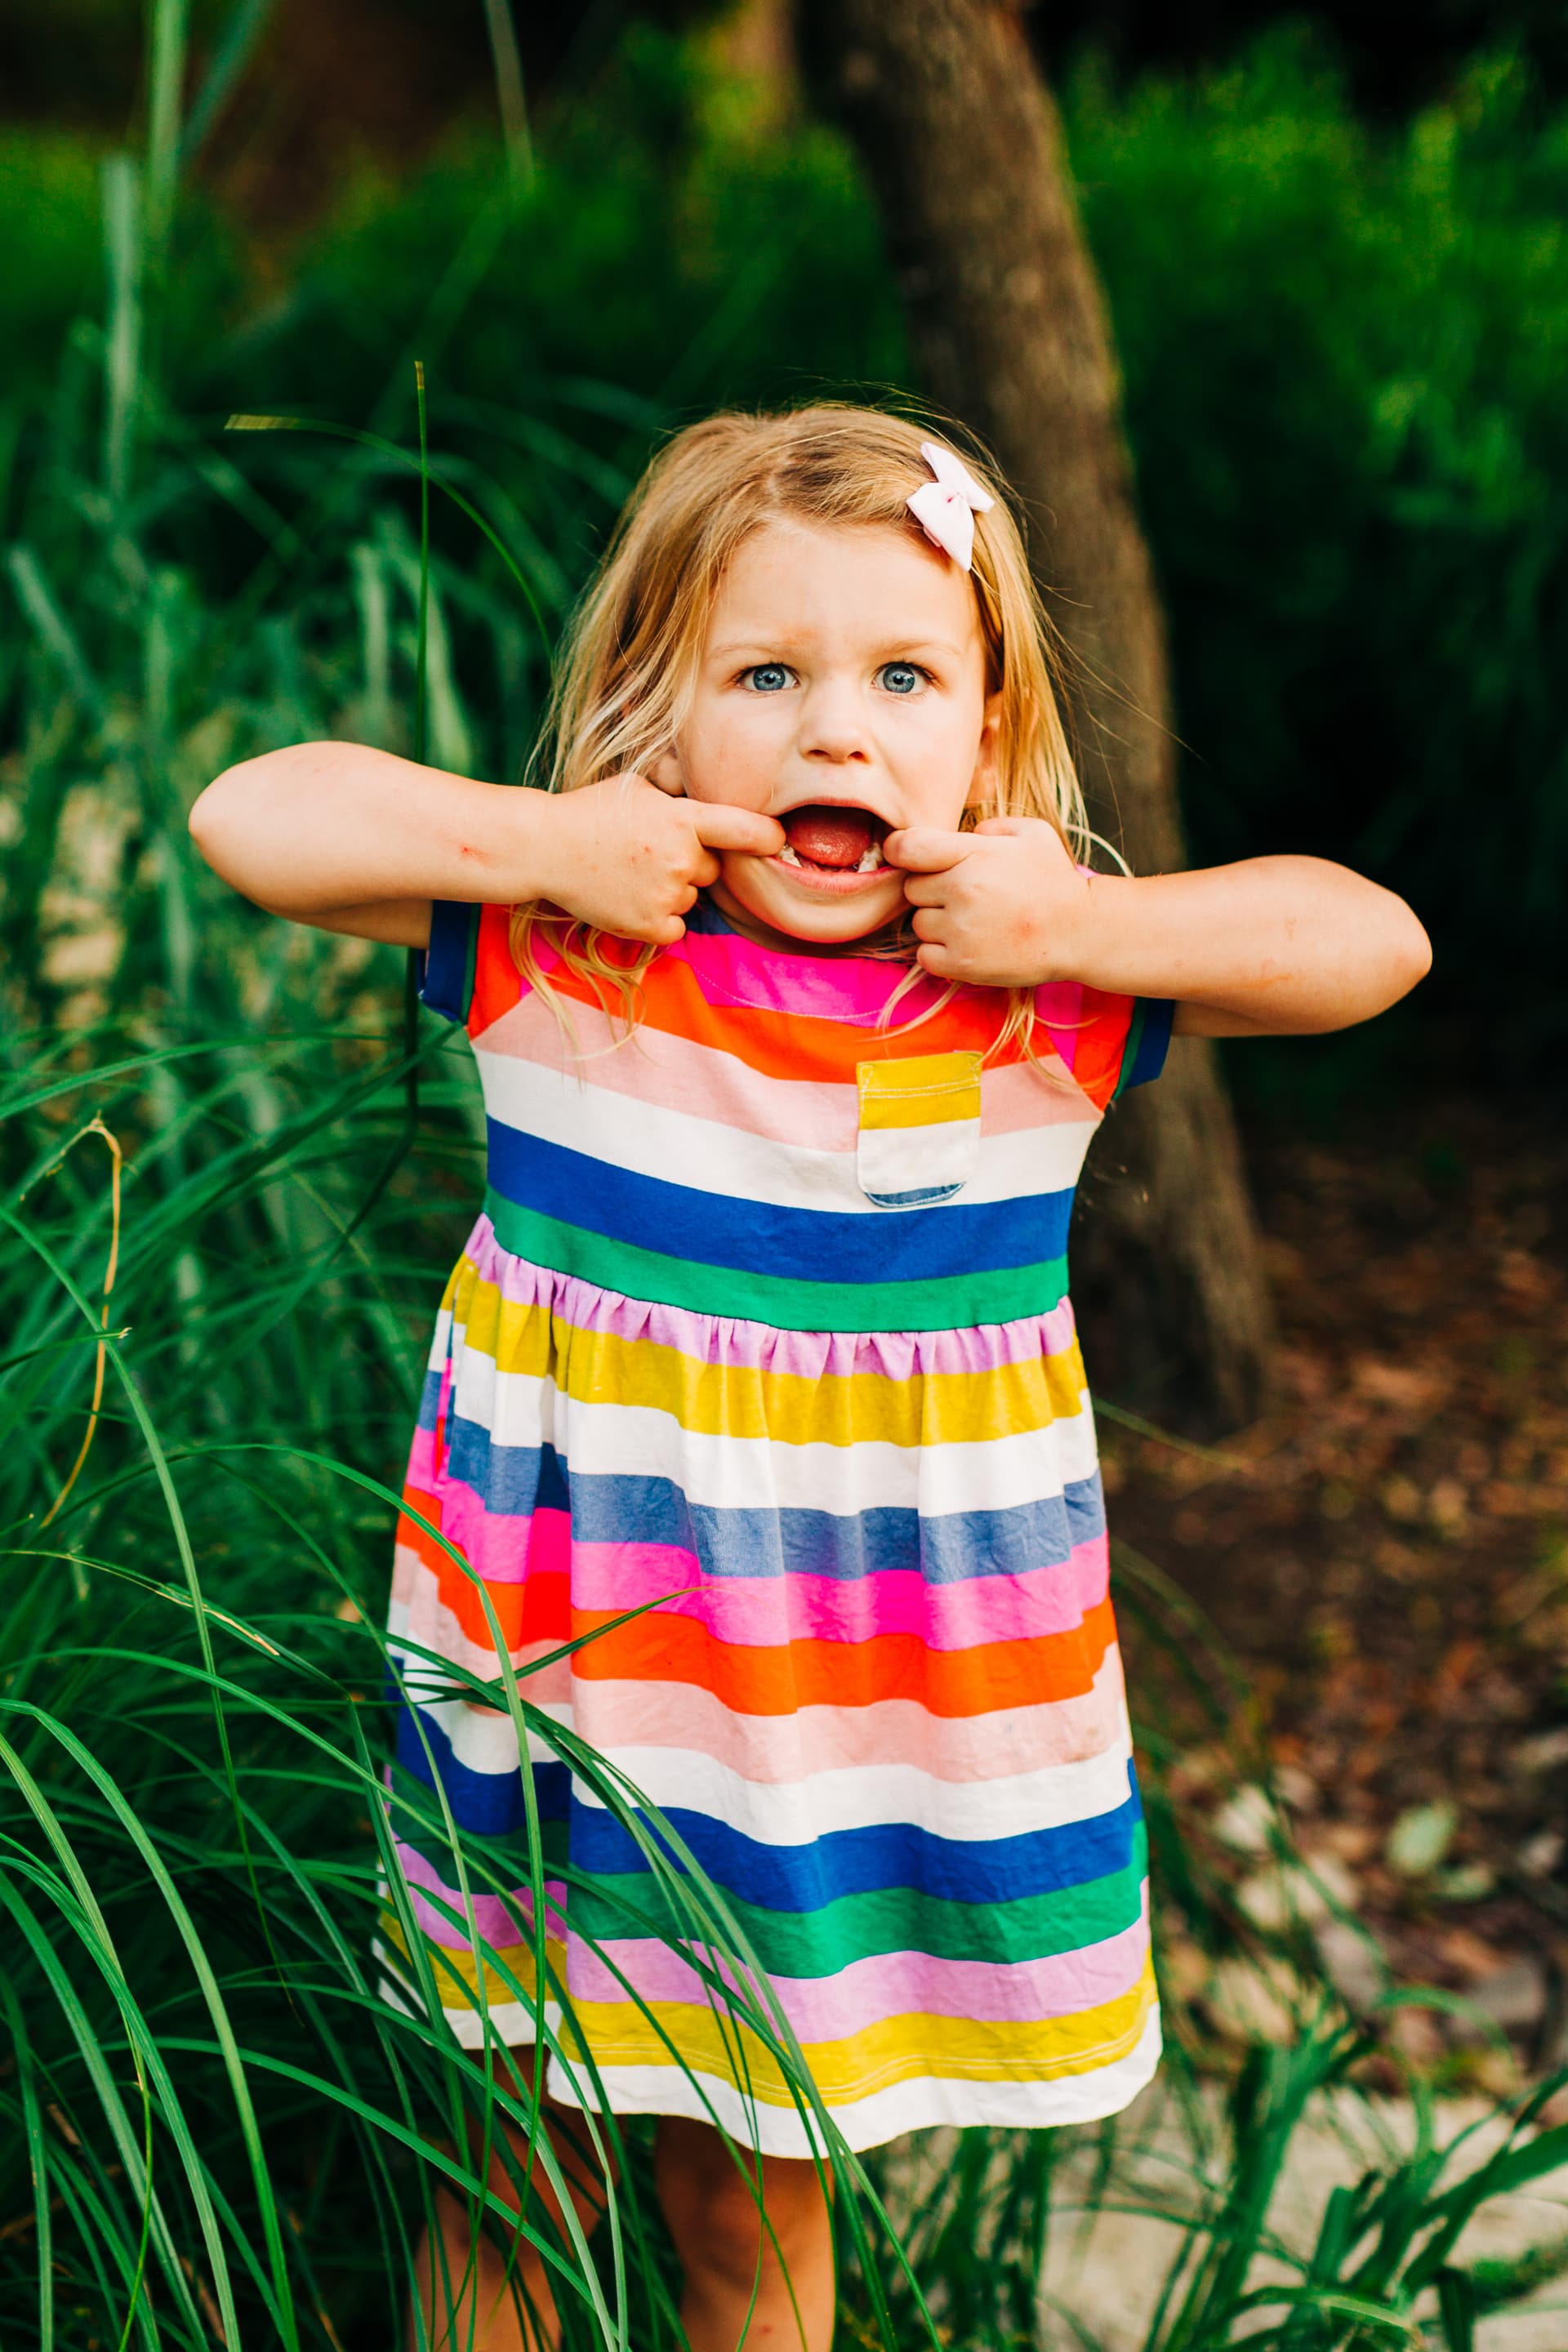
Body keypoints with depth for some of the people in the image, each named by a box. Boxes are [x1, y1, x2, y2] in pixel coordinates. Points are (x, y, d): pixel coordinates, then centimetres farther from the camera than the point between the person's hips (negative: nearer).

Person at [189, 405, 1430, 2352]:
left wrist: (1087, 927, -24)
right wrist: (545, 842, -23)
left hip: (882, 1719, 0)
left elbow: (1377, 941, -13)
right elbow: (251, 817, -14)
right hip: (554, 1674, 0)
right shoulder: (550, 953, -9)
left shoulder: (1054, 994, -7)